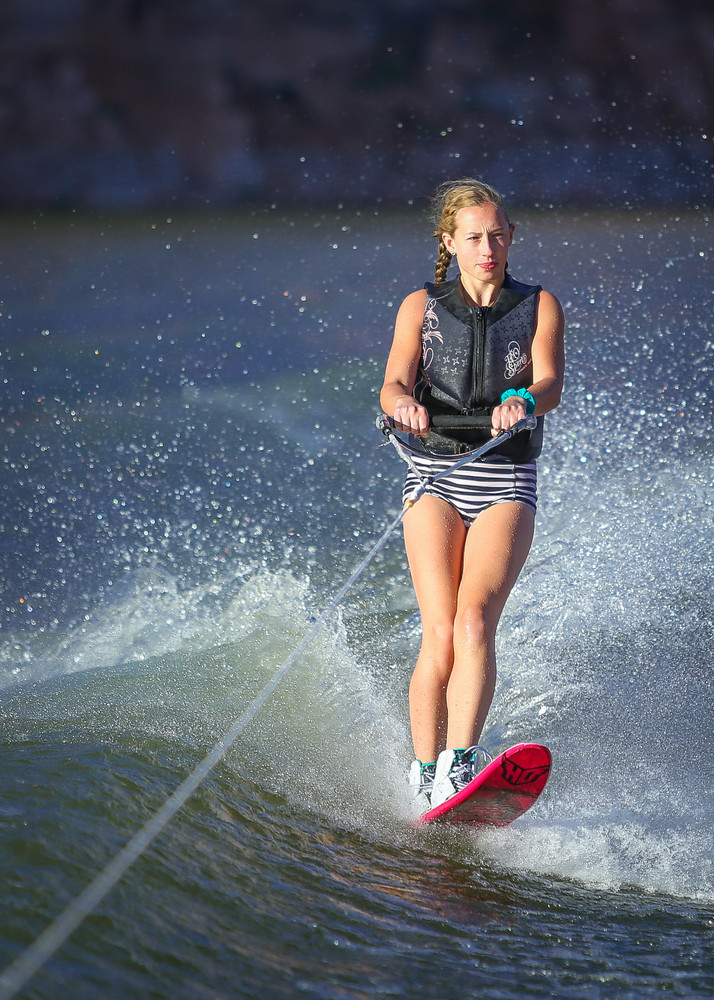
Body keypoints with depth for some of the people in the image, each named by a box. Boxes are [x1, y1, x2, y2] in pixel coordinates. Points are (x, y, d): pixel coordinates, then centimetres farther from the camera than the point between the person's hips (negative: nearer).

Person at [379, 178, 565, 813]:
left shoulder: (539, 306, 9)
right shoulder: (421, 308, 10)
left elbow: (552, 383, -8)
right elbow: (394, 384, -6)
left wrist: (523, 401, -32)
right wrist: (404, 406, -31)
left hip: (507, 483, 0)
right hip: (436, 480, 0)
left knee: (474, 619, -22)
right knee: (440, 634, -15)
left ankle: (460, 766, -32)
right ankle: (425, 775, -6)